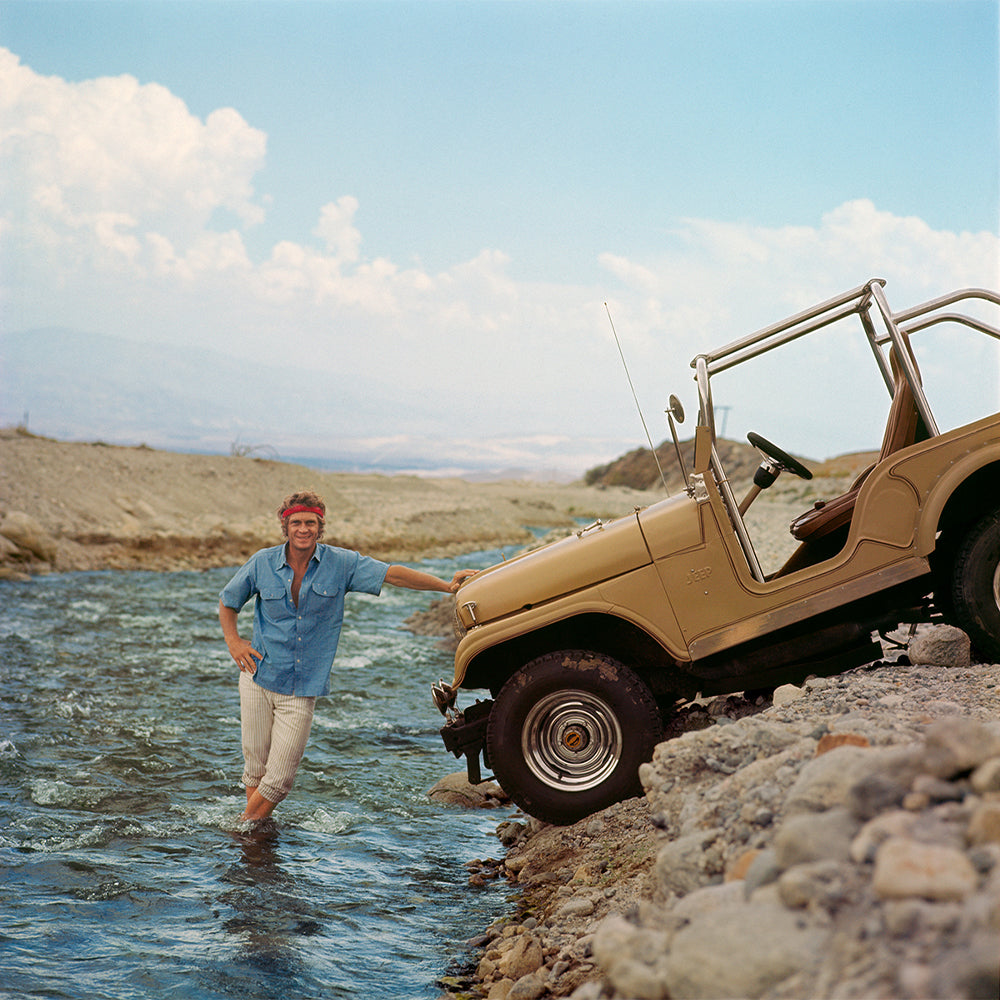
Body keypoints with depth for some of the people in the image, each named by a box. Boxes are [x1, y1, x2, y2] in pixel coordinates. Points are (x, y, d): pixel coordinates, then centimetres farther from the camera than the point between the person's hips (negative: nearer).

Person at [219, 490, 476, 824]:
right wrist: (233, 642, -1)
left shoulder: (341, 564, -4)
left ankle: (244, 827, 19)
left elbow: (392, 574, -4)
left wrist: (447, 586, -7)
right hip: (259, 679, 1)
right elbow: (227, 601, 13)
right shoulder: (262, 563, -2)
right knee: (255, 768, 7)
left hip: (302, 690, 0)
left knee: (279, 778, -2)